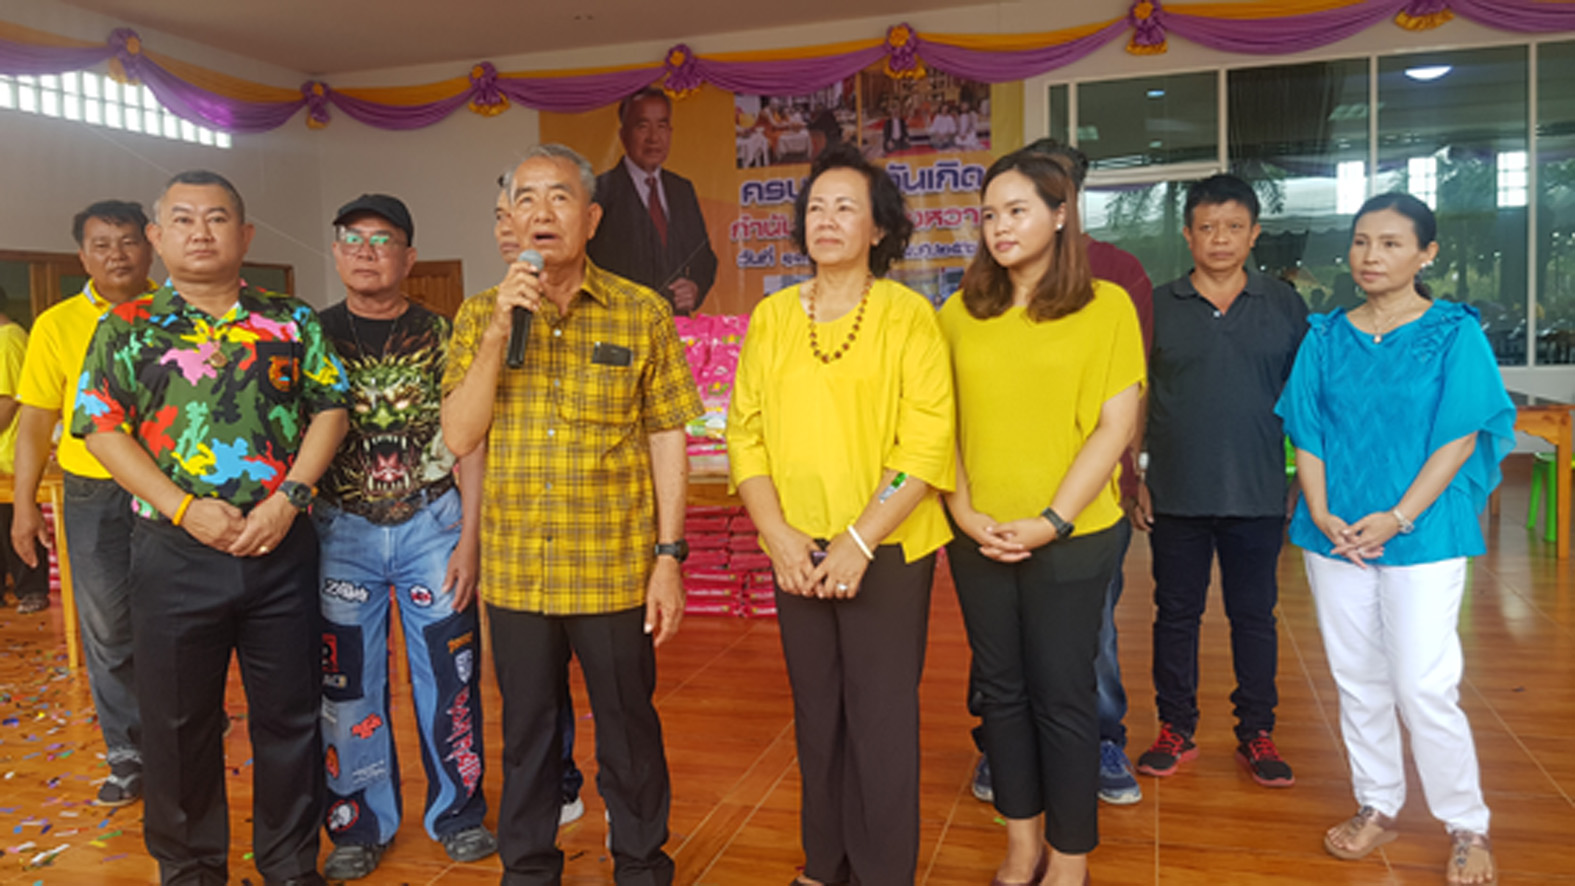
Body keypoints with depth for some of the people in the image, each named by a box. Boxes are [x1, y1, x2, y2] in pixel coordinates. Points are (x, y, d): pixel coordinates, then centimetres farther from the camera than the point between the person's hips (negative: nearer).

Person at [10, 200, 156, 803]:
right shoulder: (57, 325, 1)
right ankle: (127, 756, 22)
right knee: (108, 632, 7)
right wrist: (24, 503, 0)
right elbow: (36, 420, 4)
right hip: (94, 497, 1)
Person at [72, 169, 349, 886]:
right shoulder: (126, 327, 5)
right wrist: (184, 508, -12)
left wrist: (288, 498, -11)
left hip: (283, 548, 1)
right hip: (174, 551, 0)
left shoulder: (294, 323, 7)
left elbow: (330, 410, 3)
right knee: (179, 720, 10)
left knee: (289, 714, 9)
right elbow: (102, 428, -1)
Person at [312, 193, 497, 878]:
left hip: (432, 525, -1)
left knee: (447, 675, 5)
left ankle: (458, 810, 23)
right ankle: (360, 823, 26)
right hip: (341, 530, 1)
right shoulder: (313, 336, 6)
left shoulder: (440, 334, 2)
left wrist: (469, 535, -7)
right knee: (347, 683, 9)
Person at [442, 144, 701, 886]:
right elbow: (459, 438, -3)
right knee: (526, 731, 17)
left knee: (629, 730, 12)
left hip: (617, 571, -1)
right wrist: (499, 330, -14)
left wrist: (669, 556, -7)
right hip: (517, 570, 2)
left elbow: (667, 438, -2)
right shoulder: (480, 315, 4)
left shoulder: (642, 313, -3)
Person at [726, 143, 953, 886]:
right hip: (797, 553, 4)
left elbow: (927, 443, -10)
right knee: (816, 713, 14)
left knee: (881, 718, 2)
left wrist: (859, 541, -16)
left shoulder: (907, 314, -4)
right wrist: (779, 535, -7)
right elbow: (745, 432, 5)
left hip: (888, 550, -3)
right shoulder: (772, 317, 8)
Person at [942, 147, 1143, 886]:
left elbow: (1116, 425, -8)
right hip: (979, 539, 4)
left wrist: (1051, 521, -14)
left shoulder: (1106, 306, -3)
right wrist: (964, 512, -7)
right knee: (1000, 688, 13)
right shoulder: (960, 312, 5)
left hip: (1069, 539, -3)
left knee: (1061, 695, 5)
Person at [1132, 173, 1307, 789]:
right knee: (1176, 613, 9)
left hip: (1258, 495, 0)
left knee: (1254, 615, 10)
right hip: (1176, 496, 0)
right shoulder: (1158, 307, 2)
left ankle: (1256, 734, 24)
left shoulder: (1285, 306, 5)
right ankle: (1176, 730, 22)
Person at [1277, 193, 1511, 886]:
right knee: (1357, 680, 12)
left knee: (1424, 686, -4)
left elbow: (1460, 438, -8)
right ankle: (1377, 808, 28)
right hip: (1336, 535, 4)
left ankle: (1467, 828, 15)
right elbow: (1306, 433, 6)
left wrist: (1398, 518, -16)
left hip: (1422, 535, -3)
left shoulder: (1454, 333, -2)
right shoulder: (1326, 337, 7)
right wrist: (1322, 515, -7)